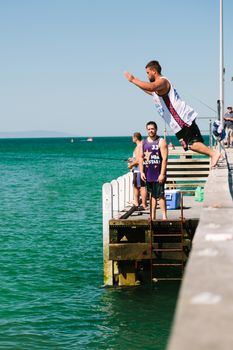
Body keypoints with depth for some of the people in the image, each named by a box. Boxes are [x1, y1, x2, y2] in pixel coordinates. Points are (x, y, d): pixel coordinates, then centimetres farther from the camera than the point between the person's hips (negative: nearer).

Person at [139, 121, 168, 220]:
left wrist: (162, 174, -17)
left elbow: (164, 159, -11)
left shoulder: (161, 142, -5)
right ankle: (152, 216, 15)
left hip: (158, 174, -5)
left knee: (160, 195, -7)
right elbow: (141, 158, 14)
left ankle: (164, 216, -4)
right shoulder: (144, 142, 12)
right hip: (148, 174, 5)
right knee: (152, 195, 11)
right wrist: (141, 172, 3)